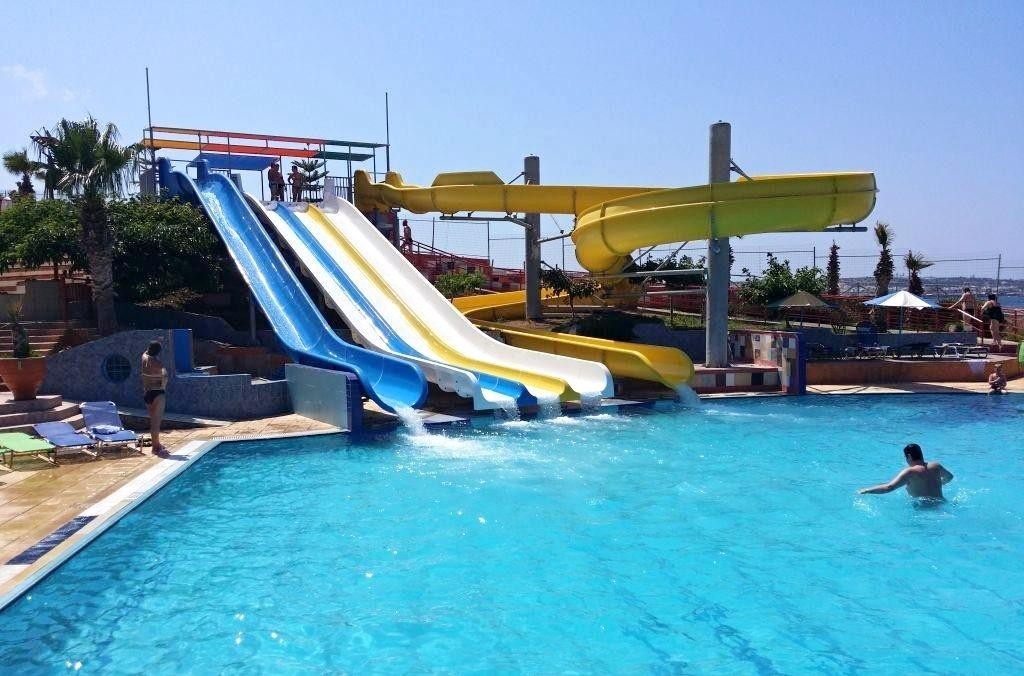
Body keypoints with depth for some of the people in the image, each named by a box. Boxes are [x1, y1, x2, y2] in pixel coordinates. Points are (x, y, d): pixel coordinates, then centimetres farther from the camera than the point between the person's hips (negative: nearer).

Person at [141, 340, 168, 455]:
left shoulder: (145, 358, 4)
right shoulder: (157, 362, -16)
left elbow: (146, 351, 29)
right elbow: (165, 375, -31)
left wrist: (153, 345, 33)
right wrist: (163, 386, -16)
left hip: (147, 393, 8)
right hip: (157, 394, -8)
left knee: (153, 420, 17)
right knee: (156, 421, -5)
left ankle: (156, 444, 26)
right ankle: (156, 447, -3)